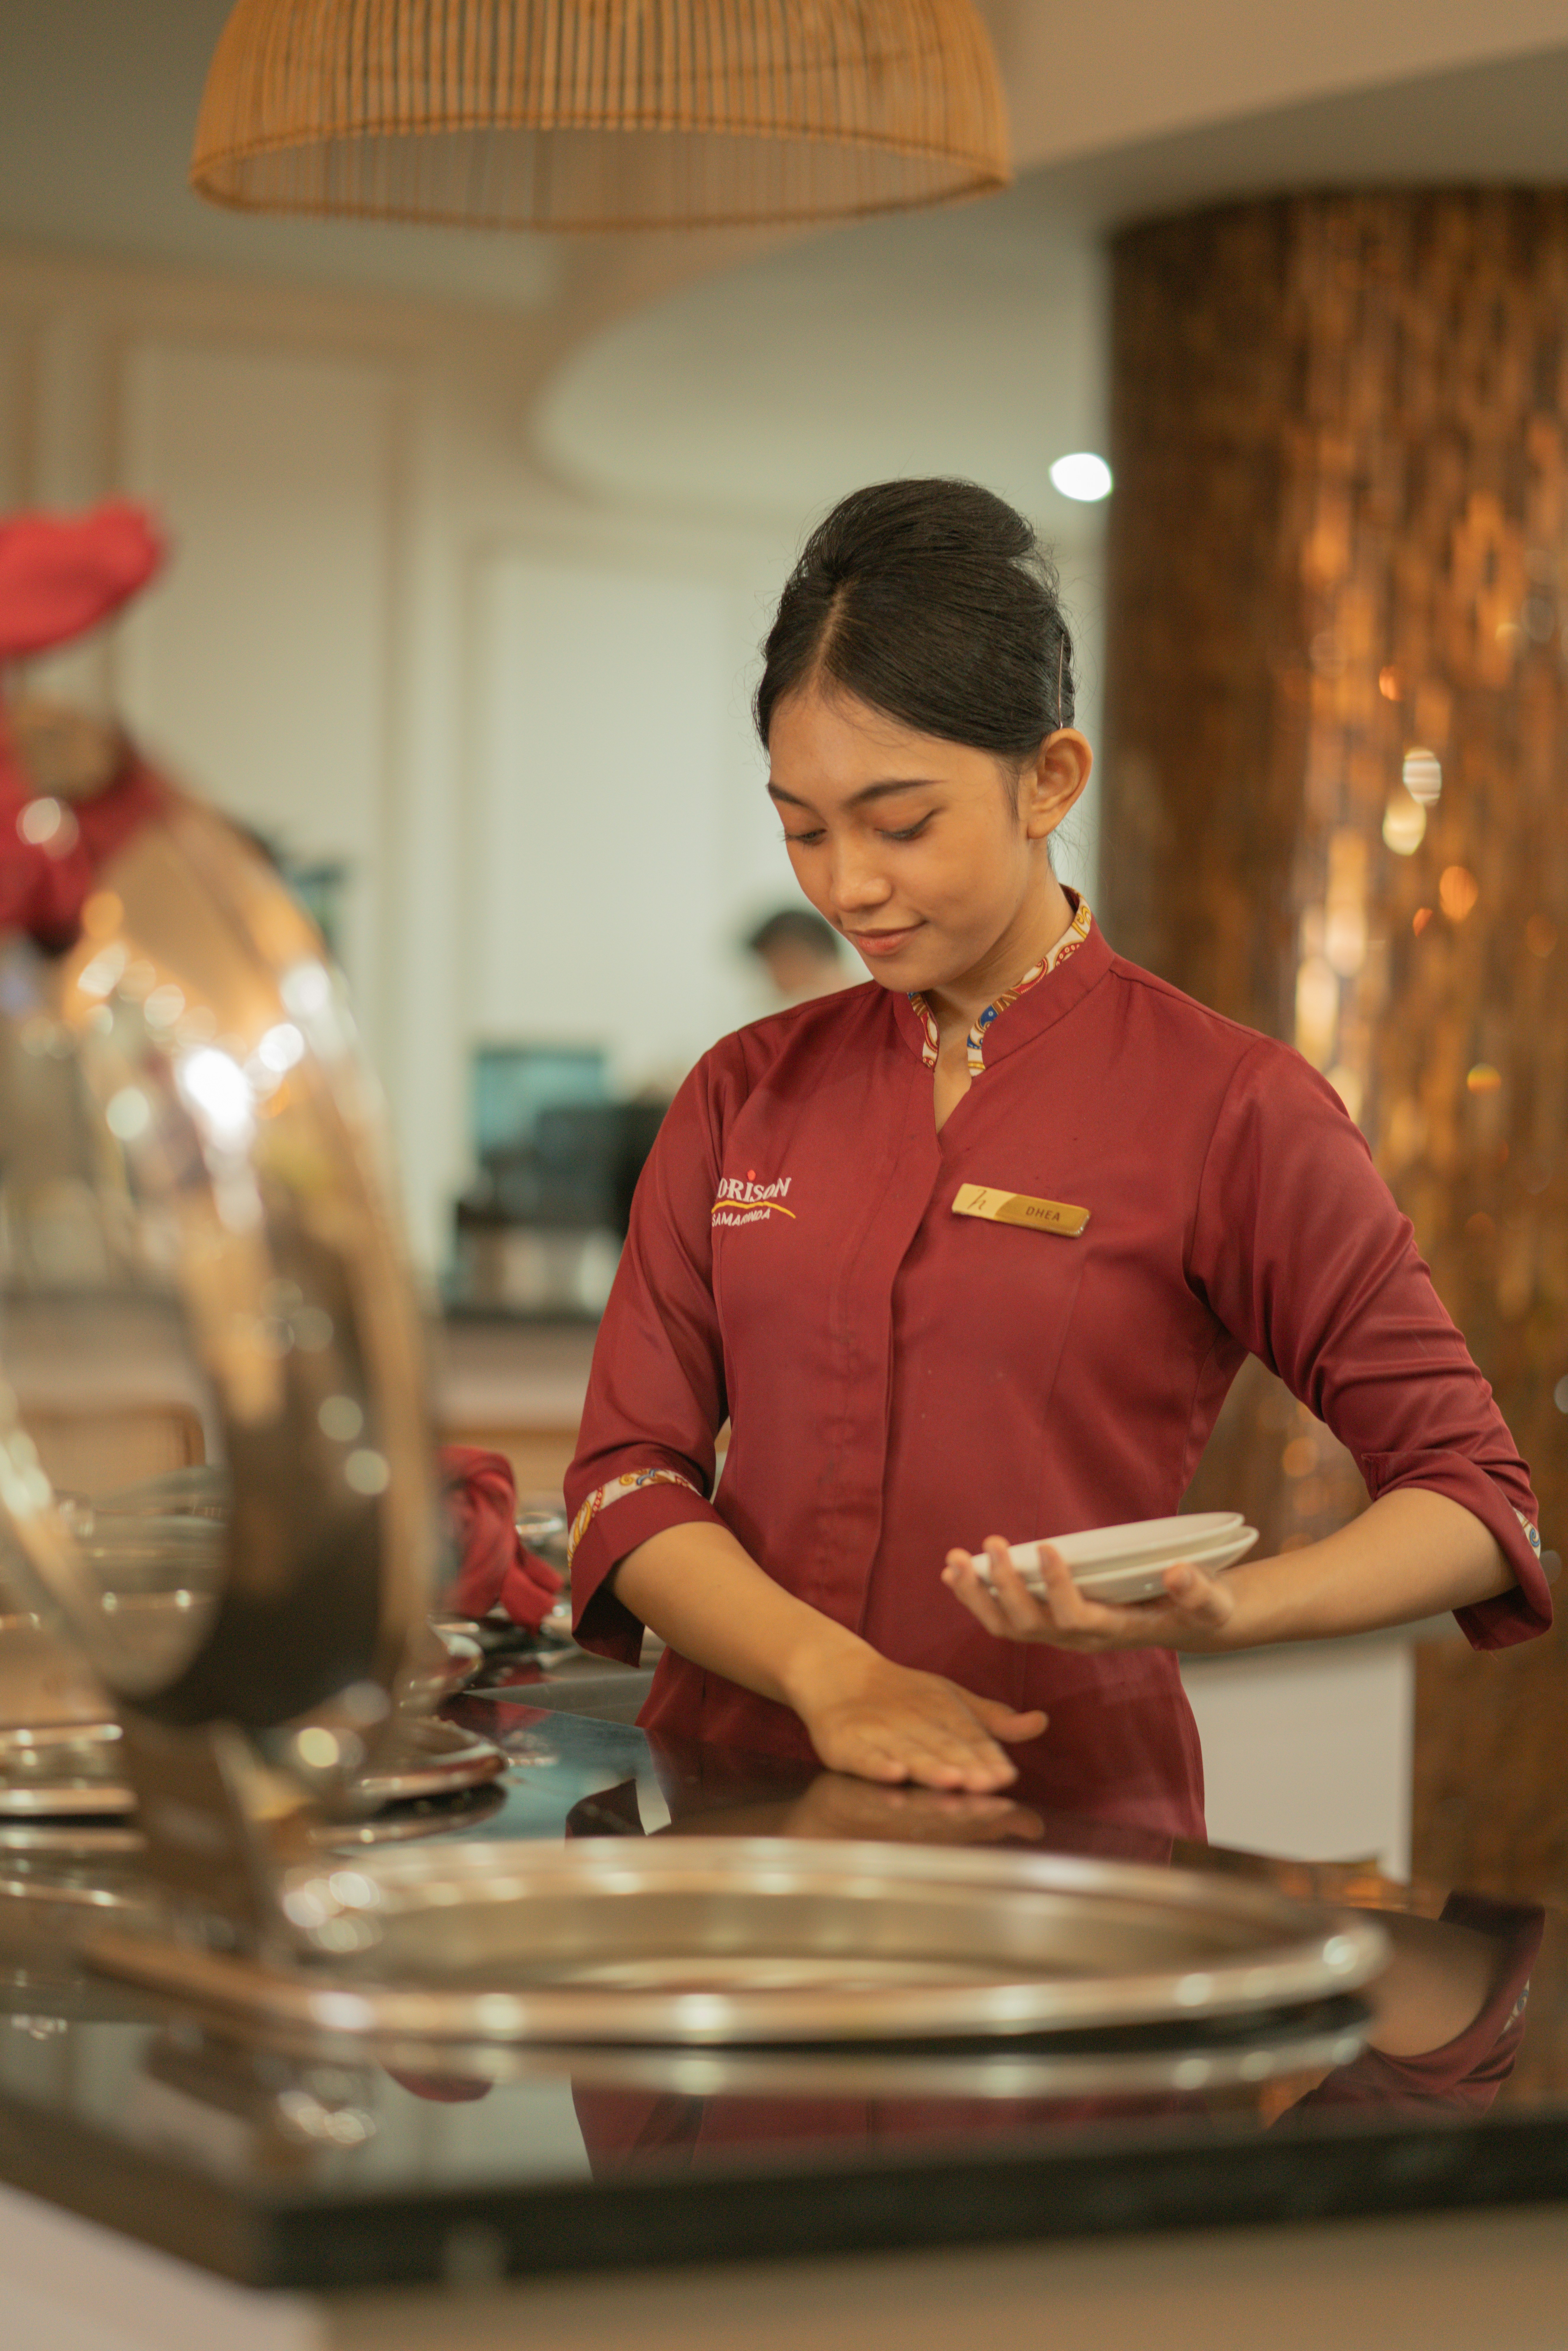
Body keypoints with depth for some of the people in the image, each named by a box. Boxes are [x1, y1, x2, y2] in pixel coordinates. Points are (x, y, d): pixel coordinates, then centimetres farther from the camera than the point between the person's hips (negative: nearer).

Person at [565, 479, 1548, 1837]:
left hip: (1057, 1816, -3)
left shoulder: (1229, 1110, 1)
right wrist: (832, 1675, -10)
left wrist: (1223, 1612, -16)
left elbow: (1474, 1500, 3)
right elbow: (627, 1474, 8)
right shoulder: (746, 1094, 14)